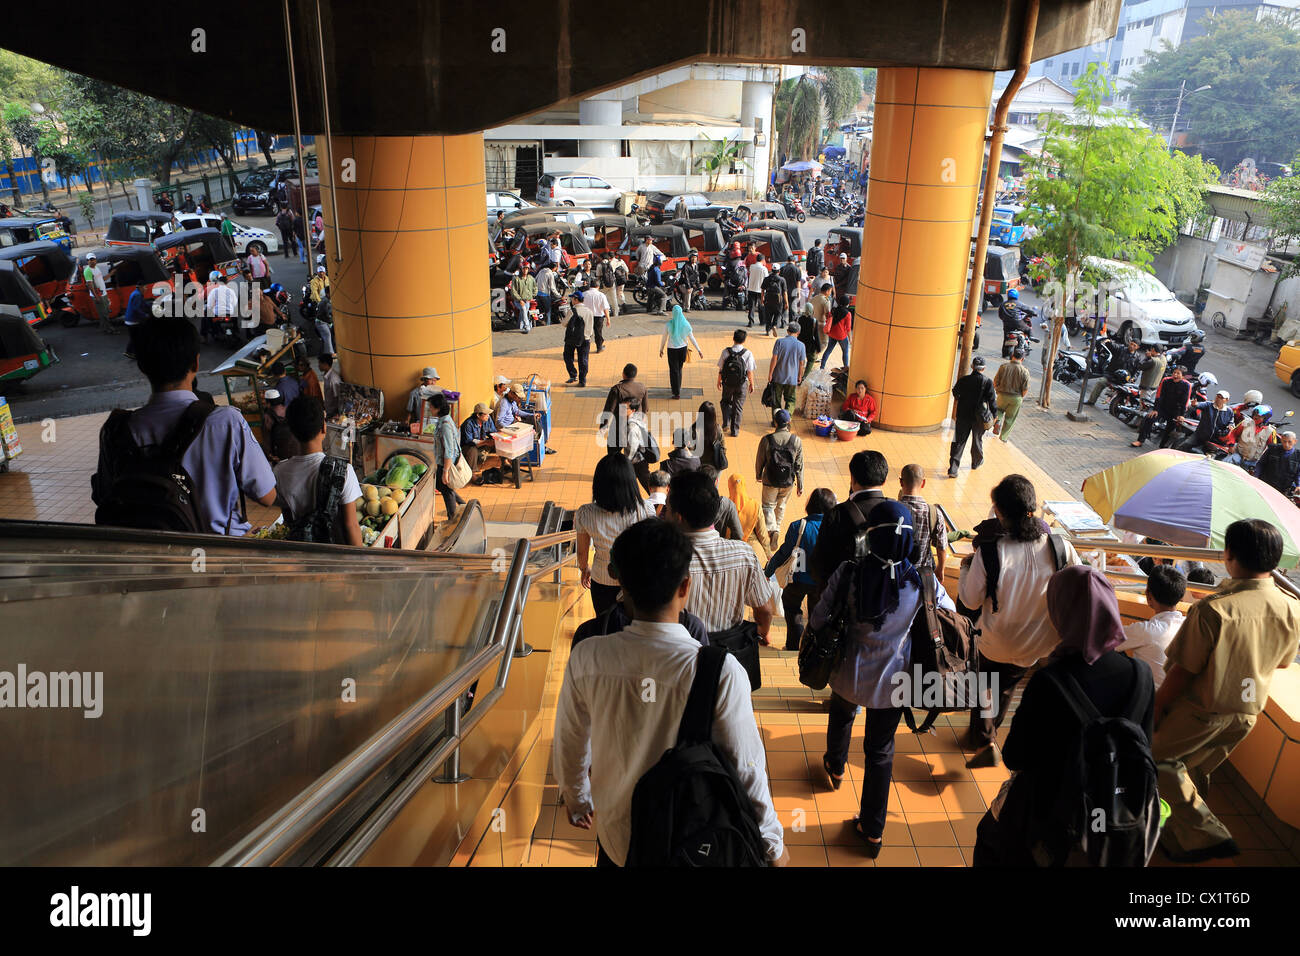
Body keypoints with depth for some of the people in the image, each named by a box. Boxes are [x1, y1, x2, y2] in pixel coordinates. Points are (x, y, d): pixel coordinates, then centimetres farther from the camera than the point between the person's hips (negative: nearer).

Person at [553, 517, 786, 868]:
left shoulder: (585, 659, -19)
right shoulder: (723, 672, -30)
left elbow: (569, 746, -4)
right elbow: (746, 771, -19)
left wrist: (576, 799, 17)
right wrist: (773, 845, -1)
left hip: (615, 840, 2)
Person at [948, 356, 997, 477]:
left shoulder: (963, 380, -7)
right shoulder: (987, 383, -14)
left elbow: (955, 393, 11)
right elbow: (992, 401, -10)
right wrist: (994, 415, 4)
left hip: (963, 416, 1)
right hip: (979, 417, -1)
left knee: (959, 441, 4)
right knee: (977, 440, 20)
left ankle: (953, 468, -3)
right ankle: (976, 462, 41)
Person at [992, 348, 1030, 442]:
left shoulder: (1004, 366, -13)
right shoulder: (1024, 371, -15)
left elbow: (995, 382, -7)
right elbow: (1025, 389, -11)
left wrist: (998, 390, 13)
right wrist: (1021, 397, 9)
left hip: (1002, 395, 1)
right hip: (1016, 398, 0)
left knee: (999, 409, 30)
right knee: (1010, 418, 17)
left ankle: (998, 420, 2)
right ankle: (1003, 437, 26)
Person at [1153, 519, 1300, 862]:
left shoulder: (1212, 609, -29)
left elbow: (1183, 670, -21)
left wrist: (1157, 706, -7)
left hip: (1202, 710, -6)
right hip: (1247, 713, 6)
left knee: (1161, 757, 15)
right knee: (1196, 772, 23)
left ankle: (1207, 834, 10)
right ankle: (1179, 842, 37)